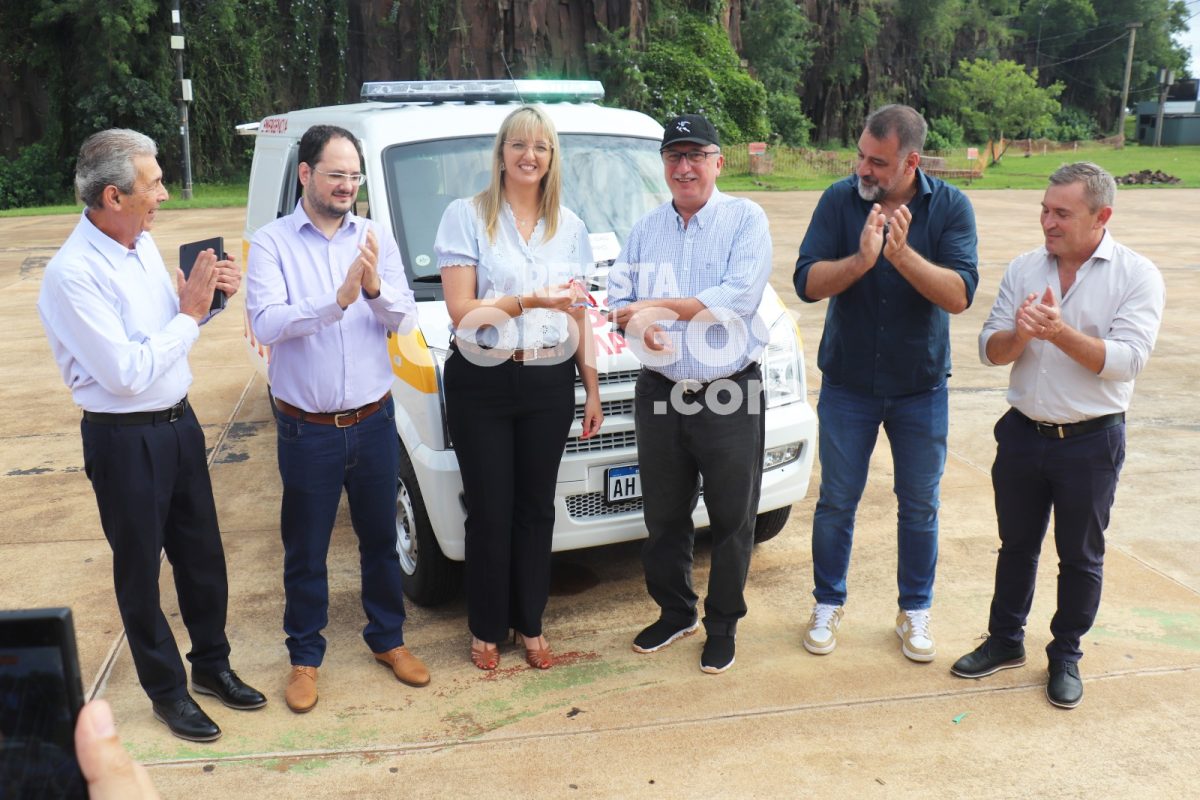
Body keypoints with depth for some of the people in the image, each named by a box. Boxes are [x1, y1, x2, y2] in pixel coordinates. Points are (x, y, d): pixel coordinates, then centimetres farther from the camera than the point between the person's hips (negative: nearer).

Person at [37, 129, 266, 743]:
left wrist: (206, 295, -4)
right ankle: (166, 690, 29)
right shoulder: (73, 275, -23)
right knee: (141, 571, 11)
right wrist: (190, 314, -18)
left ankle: (212, 662, 37)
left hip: (178, 422, 7)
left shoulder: (142, 242, 2)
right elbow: (127, 374, -25)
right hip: (125, 441, -7)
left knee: (201, 553, 17)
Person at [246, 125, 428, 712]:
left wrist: (376, 289, -24)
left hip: (374, 421, 3)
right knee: (305, 552, 11)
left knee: (380, 538, 17)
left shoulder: (376, 238, 2)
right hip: (307, 428, -2)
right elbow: (265, 323, -19)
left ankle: (387, 639, 35)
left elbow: (406, 320, -4)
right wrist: (338, 299, -32)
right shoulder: (271, 243, -6)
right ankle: (305, 657, 29)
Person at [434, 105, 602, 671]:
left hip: (550, 385, 3)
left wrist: (591, 387, 9)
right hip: (482, 385, -3)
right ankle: (486, 630, 23)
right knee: (490, 513, 5)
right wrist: (530, 301, -20)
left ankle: (530, 625, 26)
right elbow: (461, 311, -10)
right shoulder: (466, 216, -4)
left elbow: (579, 315, 12)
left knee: (536, 510, 10)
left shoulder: (568, 226, 9)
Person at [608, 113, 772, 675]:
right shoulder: (645, 229, 11)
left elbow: (739, 297, -18)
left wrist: (658, 306, -16)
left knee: (732, 520, 8)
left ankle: (723, 624, 26)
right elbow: (617, 300, 8)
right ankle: (674, 612, 35)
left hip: (730, 397, -4)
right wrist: (640, 324, -16)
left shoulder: (746, 219, -4)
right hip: (659, 395, 4)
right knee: (663, 517, 15)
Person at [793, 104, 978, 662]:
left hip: (921, 388, 1)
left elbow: (960, 295, -19)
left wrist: (903, 255, -32)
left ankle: (915, 611, 31)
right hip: (847, 383, 0)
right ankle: (828, 604, 29)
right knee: (836, 502, 10)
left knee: (920, 507, 12)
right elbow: (808, 282, -16)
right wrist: (861, 259, -32)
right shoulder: (840, 201, -8)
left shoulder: (950, 207, -9)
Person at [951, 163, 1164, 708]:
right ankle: (1005, 642, 33)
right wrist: (1019, 335, -21)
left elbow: (1127, 360, -18)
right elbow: (990, 350, 0)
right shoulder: (1023, 269, 2)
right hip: (1024, 432, 3)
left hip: (1091, 441, -3)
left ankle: (1065, 657, 29)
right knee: (1016, 546, 16)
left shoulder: (1136, 276, -8)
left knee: (1080, 557, 11)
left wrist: (1059, 331, -27)